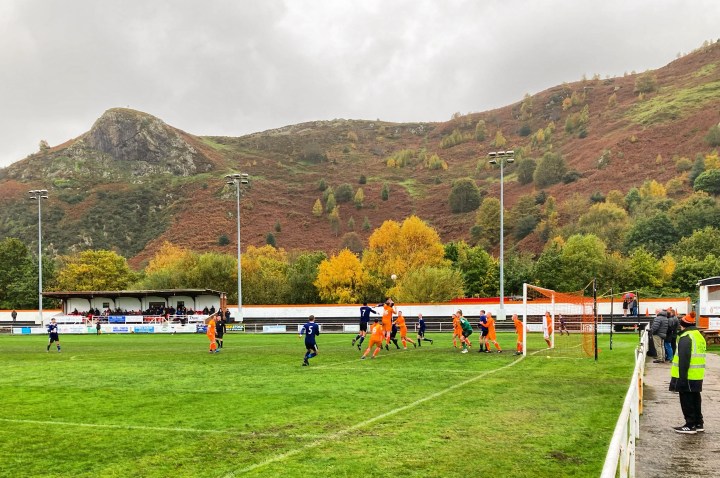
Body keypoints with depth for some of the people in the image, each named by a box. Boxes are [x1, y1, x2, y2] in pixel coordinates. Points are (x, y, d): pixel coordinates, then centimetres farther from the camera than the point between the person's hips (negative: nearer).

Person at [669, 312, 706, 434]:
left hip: (687, 376, -9)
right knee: (695, 399, 18)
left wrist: (682, 377, -20)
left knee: (687, 401, -1)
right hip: (698, 376, 9)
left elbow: (684, 360, -21)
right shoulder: (699, 336, 13)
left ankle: (690, 425, 3)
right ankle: (699, 423, 25)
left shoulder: (685, 337, -17)